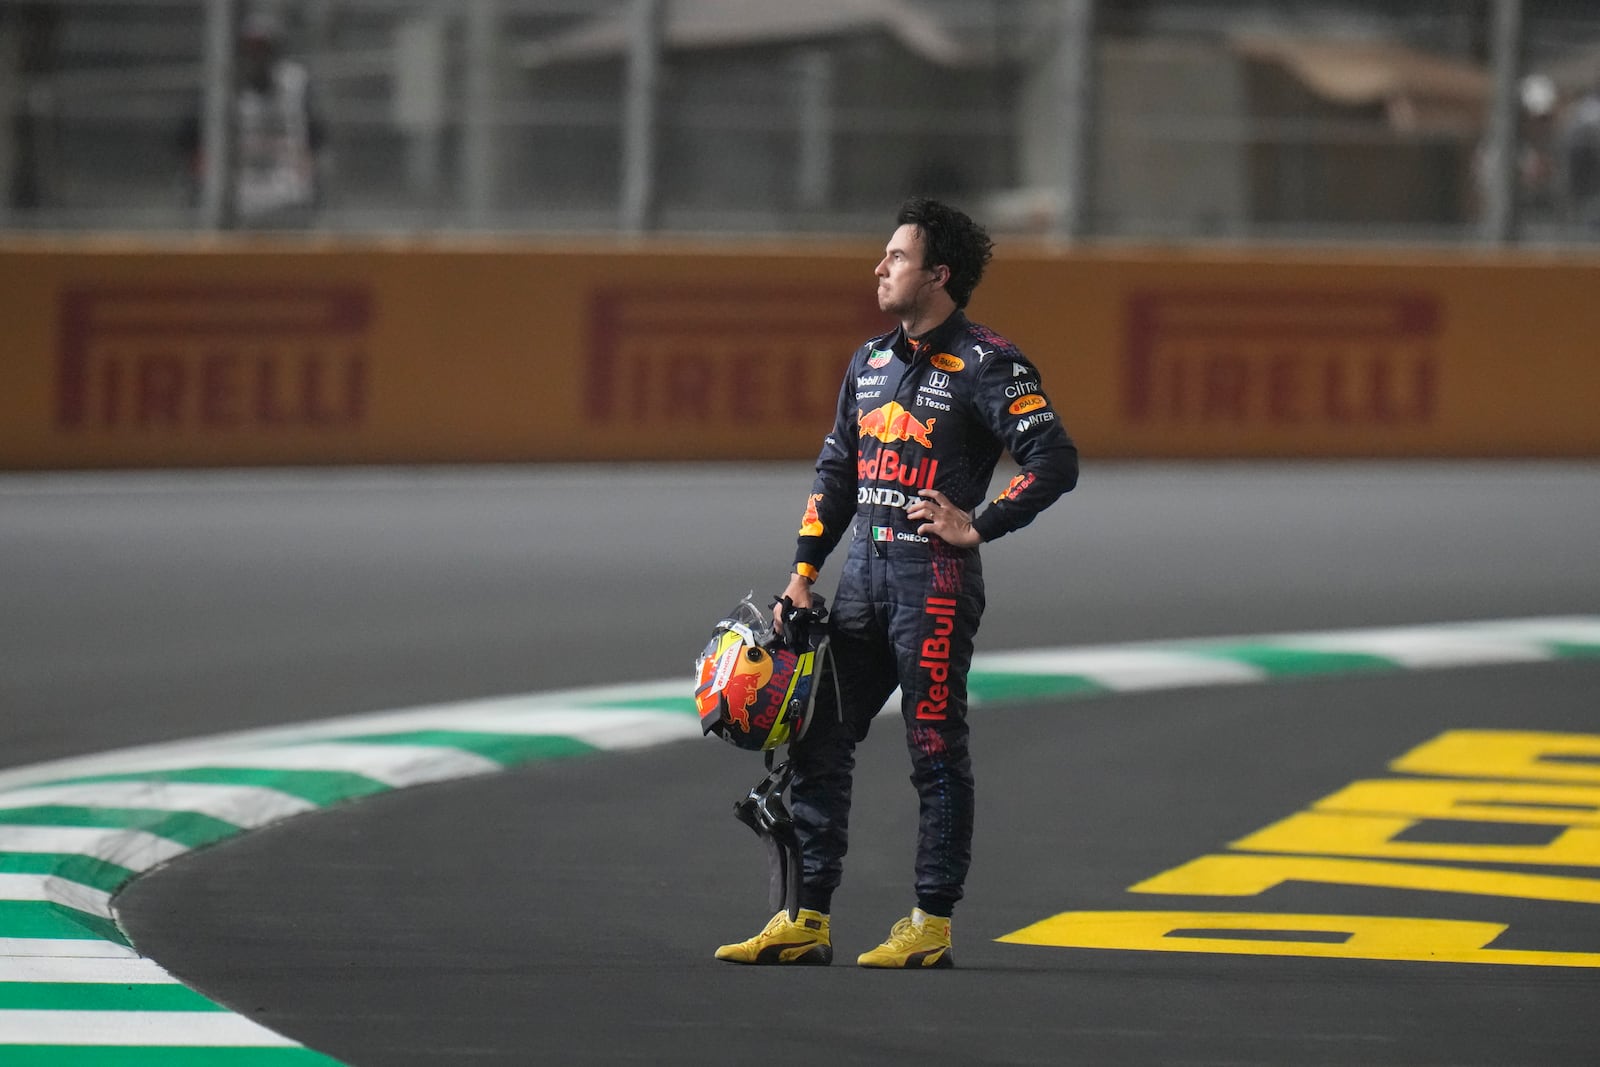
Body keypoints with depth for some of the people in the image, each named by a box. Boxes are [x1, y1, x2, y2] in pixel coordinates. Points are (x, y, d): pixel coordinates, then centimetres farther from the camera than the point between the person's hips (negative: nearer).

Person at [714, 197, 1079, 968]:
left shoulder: (986, 366, -6)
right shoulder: (871, 362, 16)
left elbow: (1055, 462, -11)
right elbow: (836, 469, 21)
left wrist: (978, 527, -13)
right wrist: (803, 573, 15)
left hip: (934, 580, -8)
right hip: (863, 577, 8)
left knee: (936, 755, -3)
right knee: (816, 743, 5)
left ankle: (930, 926, 1)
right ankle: (806, 919, 9)